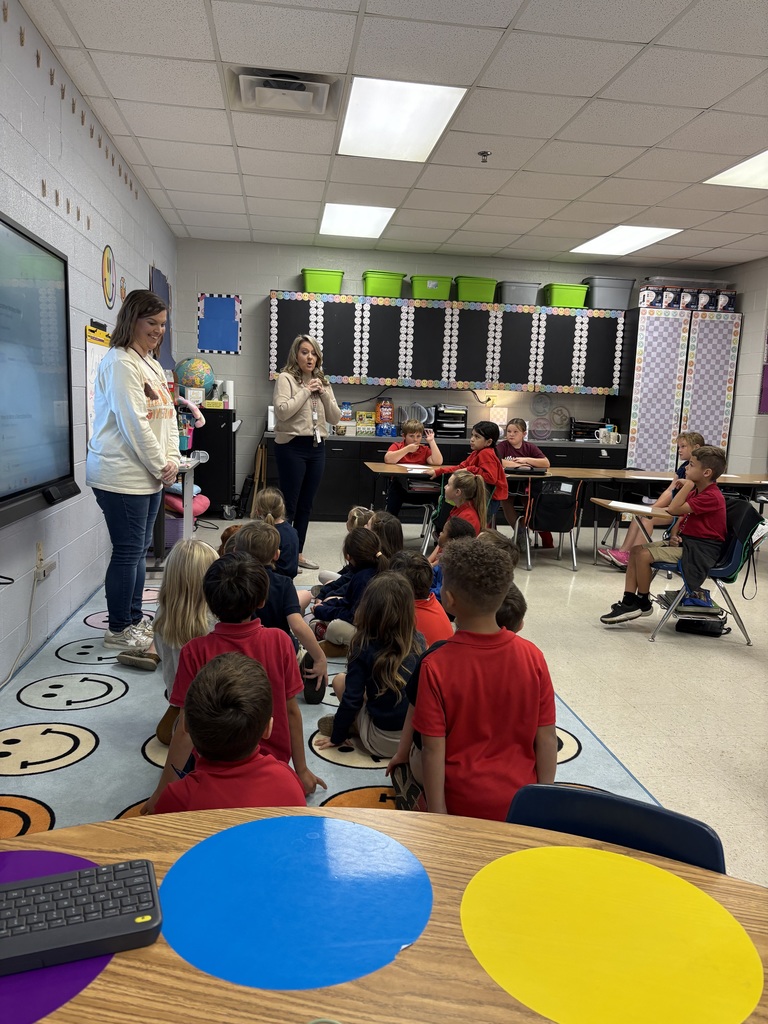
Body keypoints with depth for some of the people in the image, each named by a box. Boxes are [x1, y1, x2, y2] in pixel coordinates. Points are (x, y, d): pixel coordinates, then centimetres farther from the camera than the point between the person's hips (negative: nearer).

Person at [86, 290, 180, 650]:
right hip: (122, 476, -9)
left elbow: (167, 416, 16)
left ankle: (134, 620, 26)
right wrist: (161, 466, -12)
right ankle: (118, 629, 10)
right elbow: (134, 424, -18)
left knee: (140, 549, 14)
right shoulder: (120, 363, -12)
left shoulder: (152, 364, 17)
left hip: (150, 477, 9)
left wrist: (172, 459, 2)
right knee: (128, 552, -3)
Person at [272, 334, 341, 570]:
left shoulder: (322, 382, 14)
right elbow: (282, 411, -19)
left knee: (306, 505, 12)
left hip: (317, 447, 7)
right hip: (292, 446, -6)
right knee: (289, 505, -3)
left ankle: (298, 553, 22)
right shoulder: (286, 378, -5)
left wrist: (324, 393, -3)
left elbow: (335, 418, 9)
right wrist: (305, 391, -14)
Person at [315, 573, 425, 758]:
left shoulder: (364, 648, -15)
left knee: (340, 680, 10)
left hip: (382, 744, -4)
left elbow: (352, 699, -12)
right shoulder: (419, 641, -5)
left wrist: (337, 737, 2)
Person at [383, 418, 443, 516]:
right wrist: (407, 449, -14)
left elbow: (438, 462, -5)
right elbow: (388, 460, -14)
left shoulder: (425, 449, 13)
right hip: (399, 487, -2)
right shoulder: (397, 446, 7)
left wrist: (431, 441, -2)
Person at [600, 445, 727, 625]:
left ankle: (643, 603, -2)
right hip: (685, 541, 10)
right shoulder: (696, 491, 13)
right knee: (636, 550, 0)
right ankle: (628, 602, -4)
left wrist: (688, 483, -19)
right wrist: (674, 535, -4)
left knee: (644, 554, -22)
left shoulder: (711, 497, -20)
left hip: (699, 550, -10)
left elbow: (673, 509, -27)